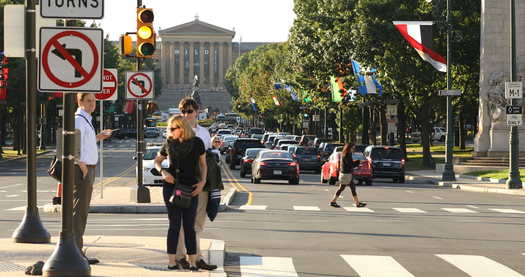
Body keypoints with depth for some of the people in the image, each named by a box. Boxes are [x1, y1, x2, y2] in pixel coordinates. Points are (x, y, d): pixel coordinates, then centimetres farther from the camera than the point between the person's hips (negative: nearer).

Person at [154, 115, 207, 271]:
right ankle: (172, 262, 2)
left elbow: (203, 163, 9)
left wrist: (203, 181, -4)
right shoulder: (168, 144, 1)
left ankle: (192, 262, 6)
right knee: (175, 225, -1)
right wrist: (162, 171, -6)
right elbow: (157, 161, 15)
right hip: (171, 187, 0)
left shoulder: (197, 143, -2)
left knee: (189, 226, 2)